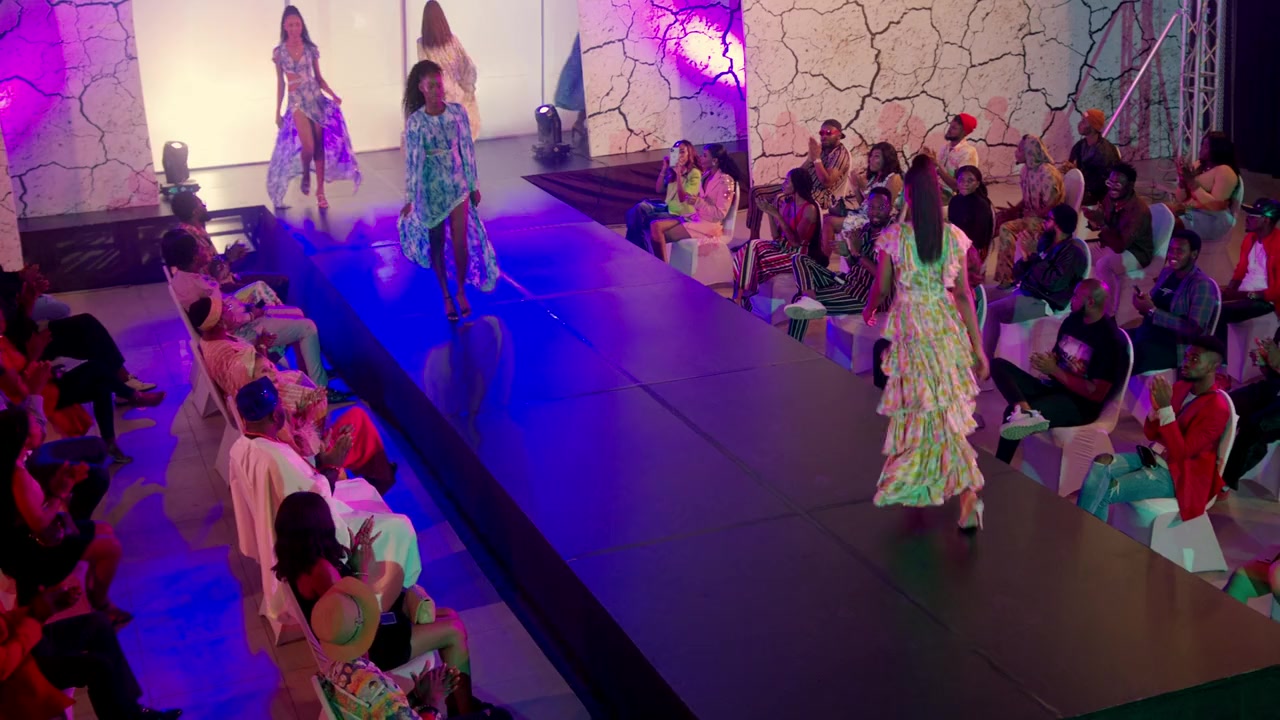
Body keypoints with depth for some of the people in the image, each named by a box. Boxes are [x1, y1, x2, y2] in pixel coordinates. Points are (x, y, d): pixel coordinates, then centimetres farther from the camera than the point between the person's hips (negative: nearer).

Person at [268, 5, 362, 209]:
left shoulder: (311, 48, 1)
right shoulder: (279, 52, -1)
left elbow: (319, 78, 6)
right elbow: (280, 83, 4)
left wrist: (333, 95, -9)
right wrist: (277, 112, 5)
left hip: (317, 99, 2)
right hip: (297, 102, -2)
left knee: (320, 146, 2)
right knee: (308, 147, -14)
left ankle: (320, 192, 11)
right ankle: (305, 175, 19)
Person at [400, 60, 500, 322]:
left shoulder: (457, 112, -7)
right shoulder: (415, 121, -13)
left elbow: (467, 149, 1)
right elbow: (411, 160, -7)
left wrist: (474, 185, 5)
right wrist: (409, 198, -5)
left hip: (458, 184, 1)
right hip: (431, 187, -1)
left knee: (461, 241, 2)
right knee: (437, 242, 10)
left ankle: (461, 291, 22)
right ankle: (446, 295, 24)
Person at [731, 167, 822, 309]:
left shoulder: (809, 209, -17)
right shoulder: (787, 202, 6)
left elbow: (795, 241, -21)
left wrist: (778, 216, -24)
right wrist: (769, 213, -3)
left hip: (799, 254, -7)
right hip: (784, 246, 7)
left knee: (755, 260, -22)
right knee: (751, 248, -16)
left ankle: (742, 299, -5)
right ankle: (740, 297, -16)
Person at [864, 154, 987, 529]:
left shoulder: (894, 237, -11)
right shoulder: (954, 237, -4)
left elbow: (881, 287, -1)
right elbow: (963, 294, -4)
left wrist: (868, 310, 23)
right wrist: (977, 347, 1)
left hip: (911, 326, -3)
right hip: (947, 325, 3)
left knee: (929, 410, 8)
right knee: (947, 407, 16)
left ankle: (968, 492, 7)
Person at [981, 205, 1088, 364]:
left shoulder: (1072, 252, -11)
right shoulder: (1046, 242, 14)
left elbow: (1054, 282, -24)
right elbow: (1018, 273, 16)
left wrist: (1034, 256, -18)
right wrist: (1026, 258, -7)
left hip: (1042, 301, -9)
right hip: (1023, 290, 9)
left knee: (991, 311, -27)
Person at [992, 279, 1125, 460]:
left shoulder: (1110, 339, -15)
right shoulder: (1072, 320, 9)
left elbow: (1096, 394, -18)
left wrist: (1054, 370, -17)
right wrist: (1043, 360, -6)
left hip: (1079, 405, -9)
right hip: (1053, 388, 9)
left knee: (1013, 414, -31)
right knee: (998, 365, -11)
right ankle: (1026, 411, -36)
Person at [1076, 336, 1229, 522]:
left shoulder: (1217, 409, -18)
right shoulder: (1180, 387, 6)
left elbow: (1179, 453, -24)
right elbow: (1150, 434, 10)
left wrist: (1166, 407, -28)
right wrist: (1156, 406, -11)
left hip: (1176, 474, -7)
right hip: (1153, 456, 7)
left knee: (1105, 491, -23)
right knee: (1102, 463, -20)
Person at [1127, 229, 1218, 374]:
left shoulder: (1202, 285, -11)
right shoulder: (1166, 272, 12)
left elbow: (1195, 329, -20)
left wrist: (1152, 311, -21)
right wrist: (1143, 304, -6)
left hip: (1175, 347, -8)